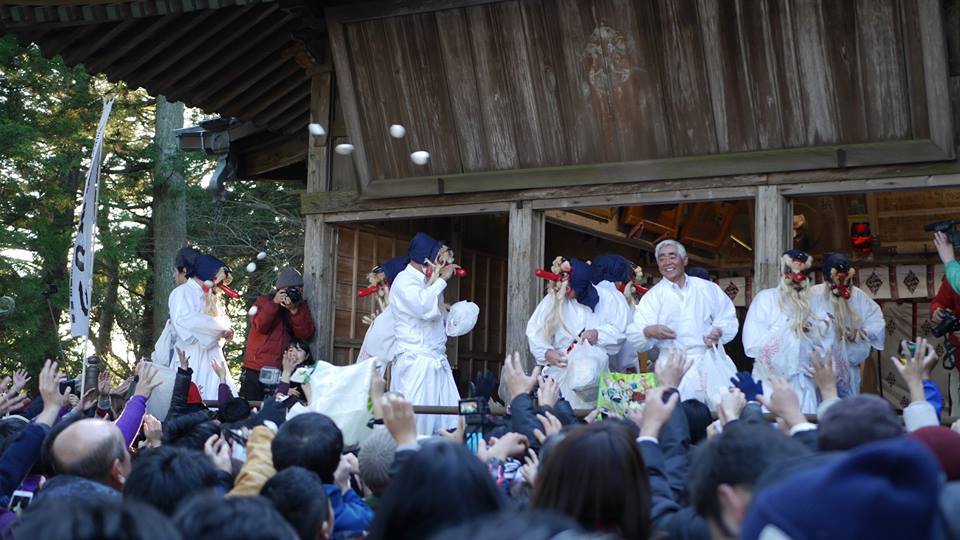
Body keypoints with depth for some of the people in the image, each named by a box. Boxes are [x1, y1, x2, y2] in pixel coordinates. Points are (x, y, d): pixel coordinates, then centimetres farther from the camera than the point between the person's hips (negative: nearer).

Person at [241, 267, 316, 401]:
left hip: (283, 370, 1)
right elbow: (260, 326, -10)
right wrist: (274, 303, -15)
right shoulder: (264, 300, 6)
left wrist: (294, 310, -13)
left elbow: (306, 335, -3)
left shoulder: (301, 306, 10)